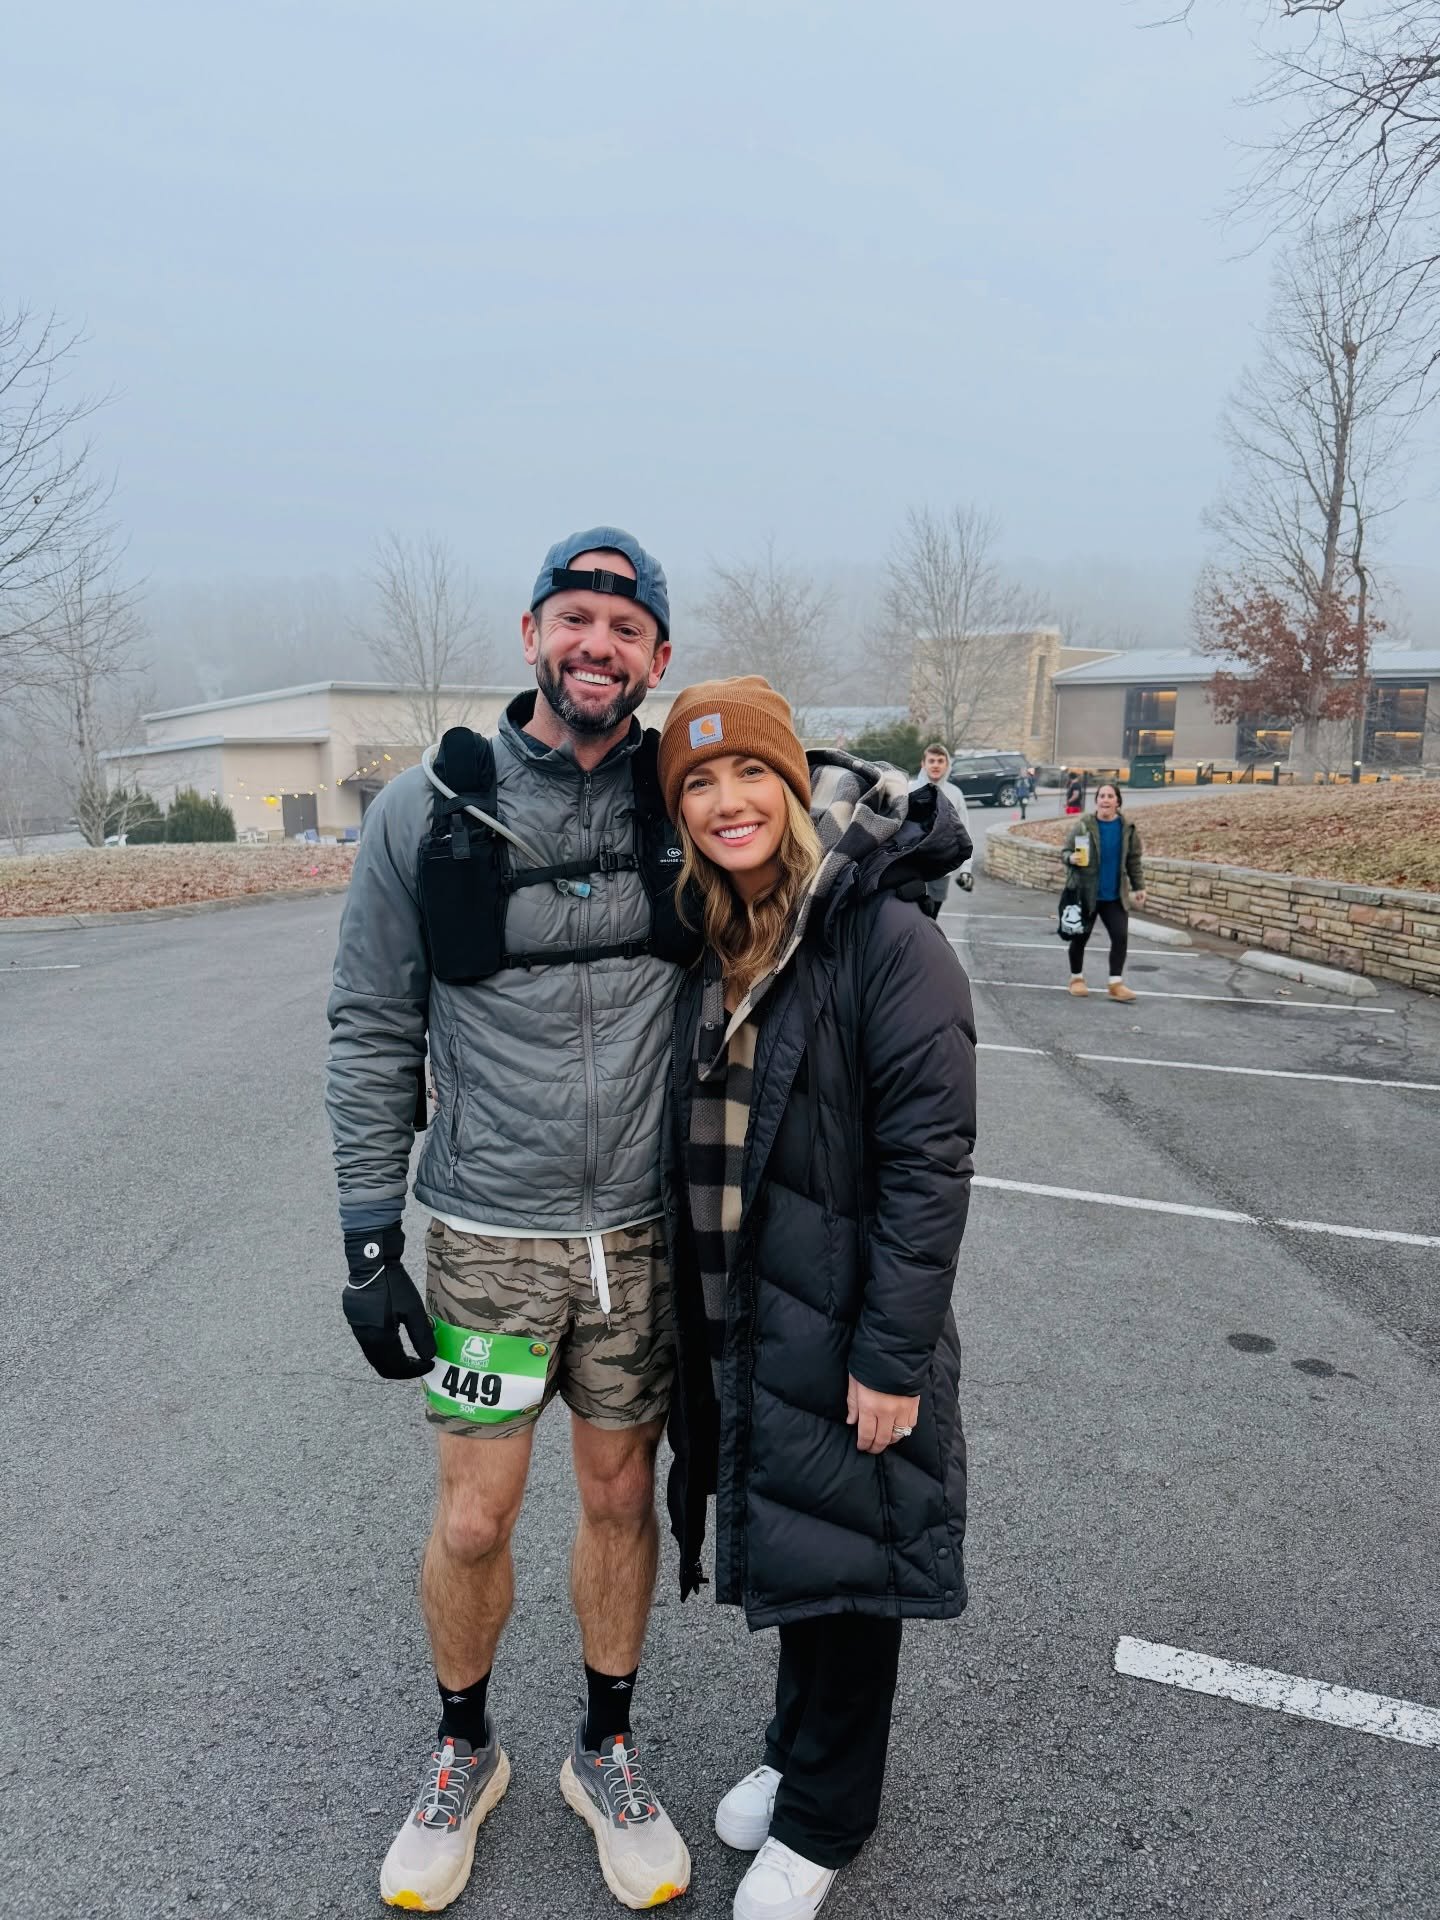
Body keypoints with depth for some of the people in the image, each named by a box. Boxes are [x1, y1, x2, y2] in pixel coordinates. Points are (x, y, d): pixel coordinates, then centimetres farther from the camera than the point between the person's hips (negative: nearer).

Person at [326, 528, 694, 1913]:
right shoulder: (427, 812, -7)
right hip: (490, 1232, -1)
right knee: (472, 1521, 10)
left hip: (646, 1229, 2)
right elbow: (373, 1034, -3)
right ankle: (463, 1750, 42)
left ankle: (606, 1751, 42)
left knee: (620, 1499, 16)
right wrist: (368, 1239, -4)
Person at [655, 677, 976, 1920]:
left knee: (841, 1560, 12)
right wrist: (689, 1313, 13)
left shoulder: (888, 938, -19)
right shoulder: (706, 942, 3)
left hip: (844, 1327, -6)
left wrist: (892, 1353, -18)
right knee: (777, 1540, 23)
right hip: (733, 1322, 6)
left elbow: (929, 1161, -19)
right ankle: (796, 1751, 48)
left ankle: (823, 1818, 38)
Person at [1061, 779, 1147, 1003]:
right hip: (1086, 893, -2)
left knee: (1121, 936, -5)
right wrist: (1071, 858, -24)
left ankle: (1116, 984, 5)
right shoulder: (1083, 825, -8)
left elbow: (1133, 861, 9)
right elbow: (1065, 852, -2)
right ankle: (1077, 978, 28)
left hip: (1115, 895, 2)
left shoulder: (1128, 828, 1)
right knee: (1080, 937, 8)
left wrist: (1138, 886, 8)